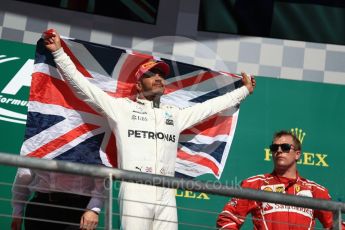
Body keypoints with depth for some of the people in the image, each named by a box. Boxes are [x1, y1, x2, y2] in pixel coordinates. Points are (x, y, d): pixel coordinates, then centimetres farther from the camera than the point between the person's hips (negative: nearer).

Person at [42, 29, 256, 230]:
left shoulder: (175, 114, 24)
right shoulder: (123, 107, 12)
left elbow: (210, 106, 31)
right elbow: (82, 85, 9)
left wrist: (244, 90, 35)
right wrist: (59, 52, 4)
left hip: (166, 200, 4)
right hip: (135, 196, -4)